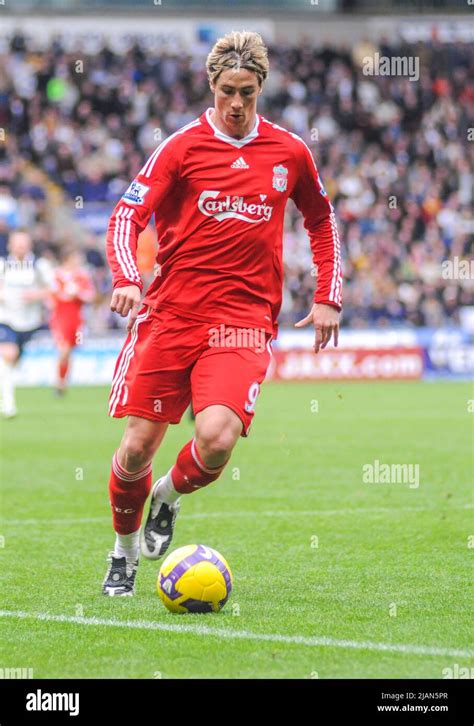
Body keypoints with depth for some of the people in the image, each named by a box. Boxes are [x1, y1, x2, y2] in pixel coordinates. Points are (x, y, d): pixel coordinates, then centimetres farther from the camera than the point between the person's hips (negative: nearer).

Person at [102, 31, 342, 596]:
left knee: (217, 438, -21)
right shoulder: (182, 146, 0)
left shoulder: (289, 152, 8)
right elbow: (128, 214, -6)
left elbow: (321, 220, 24)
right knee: (138, 444, -3)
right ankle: (123, 550, 24)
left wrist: (327, 297, 17)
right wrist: (125, 278, -24)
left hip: (244, 320, 1)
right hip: (169, 314, -1)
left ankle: (169, 496, 13)